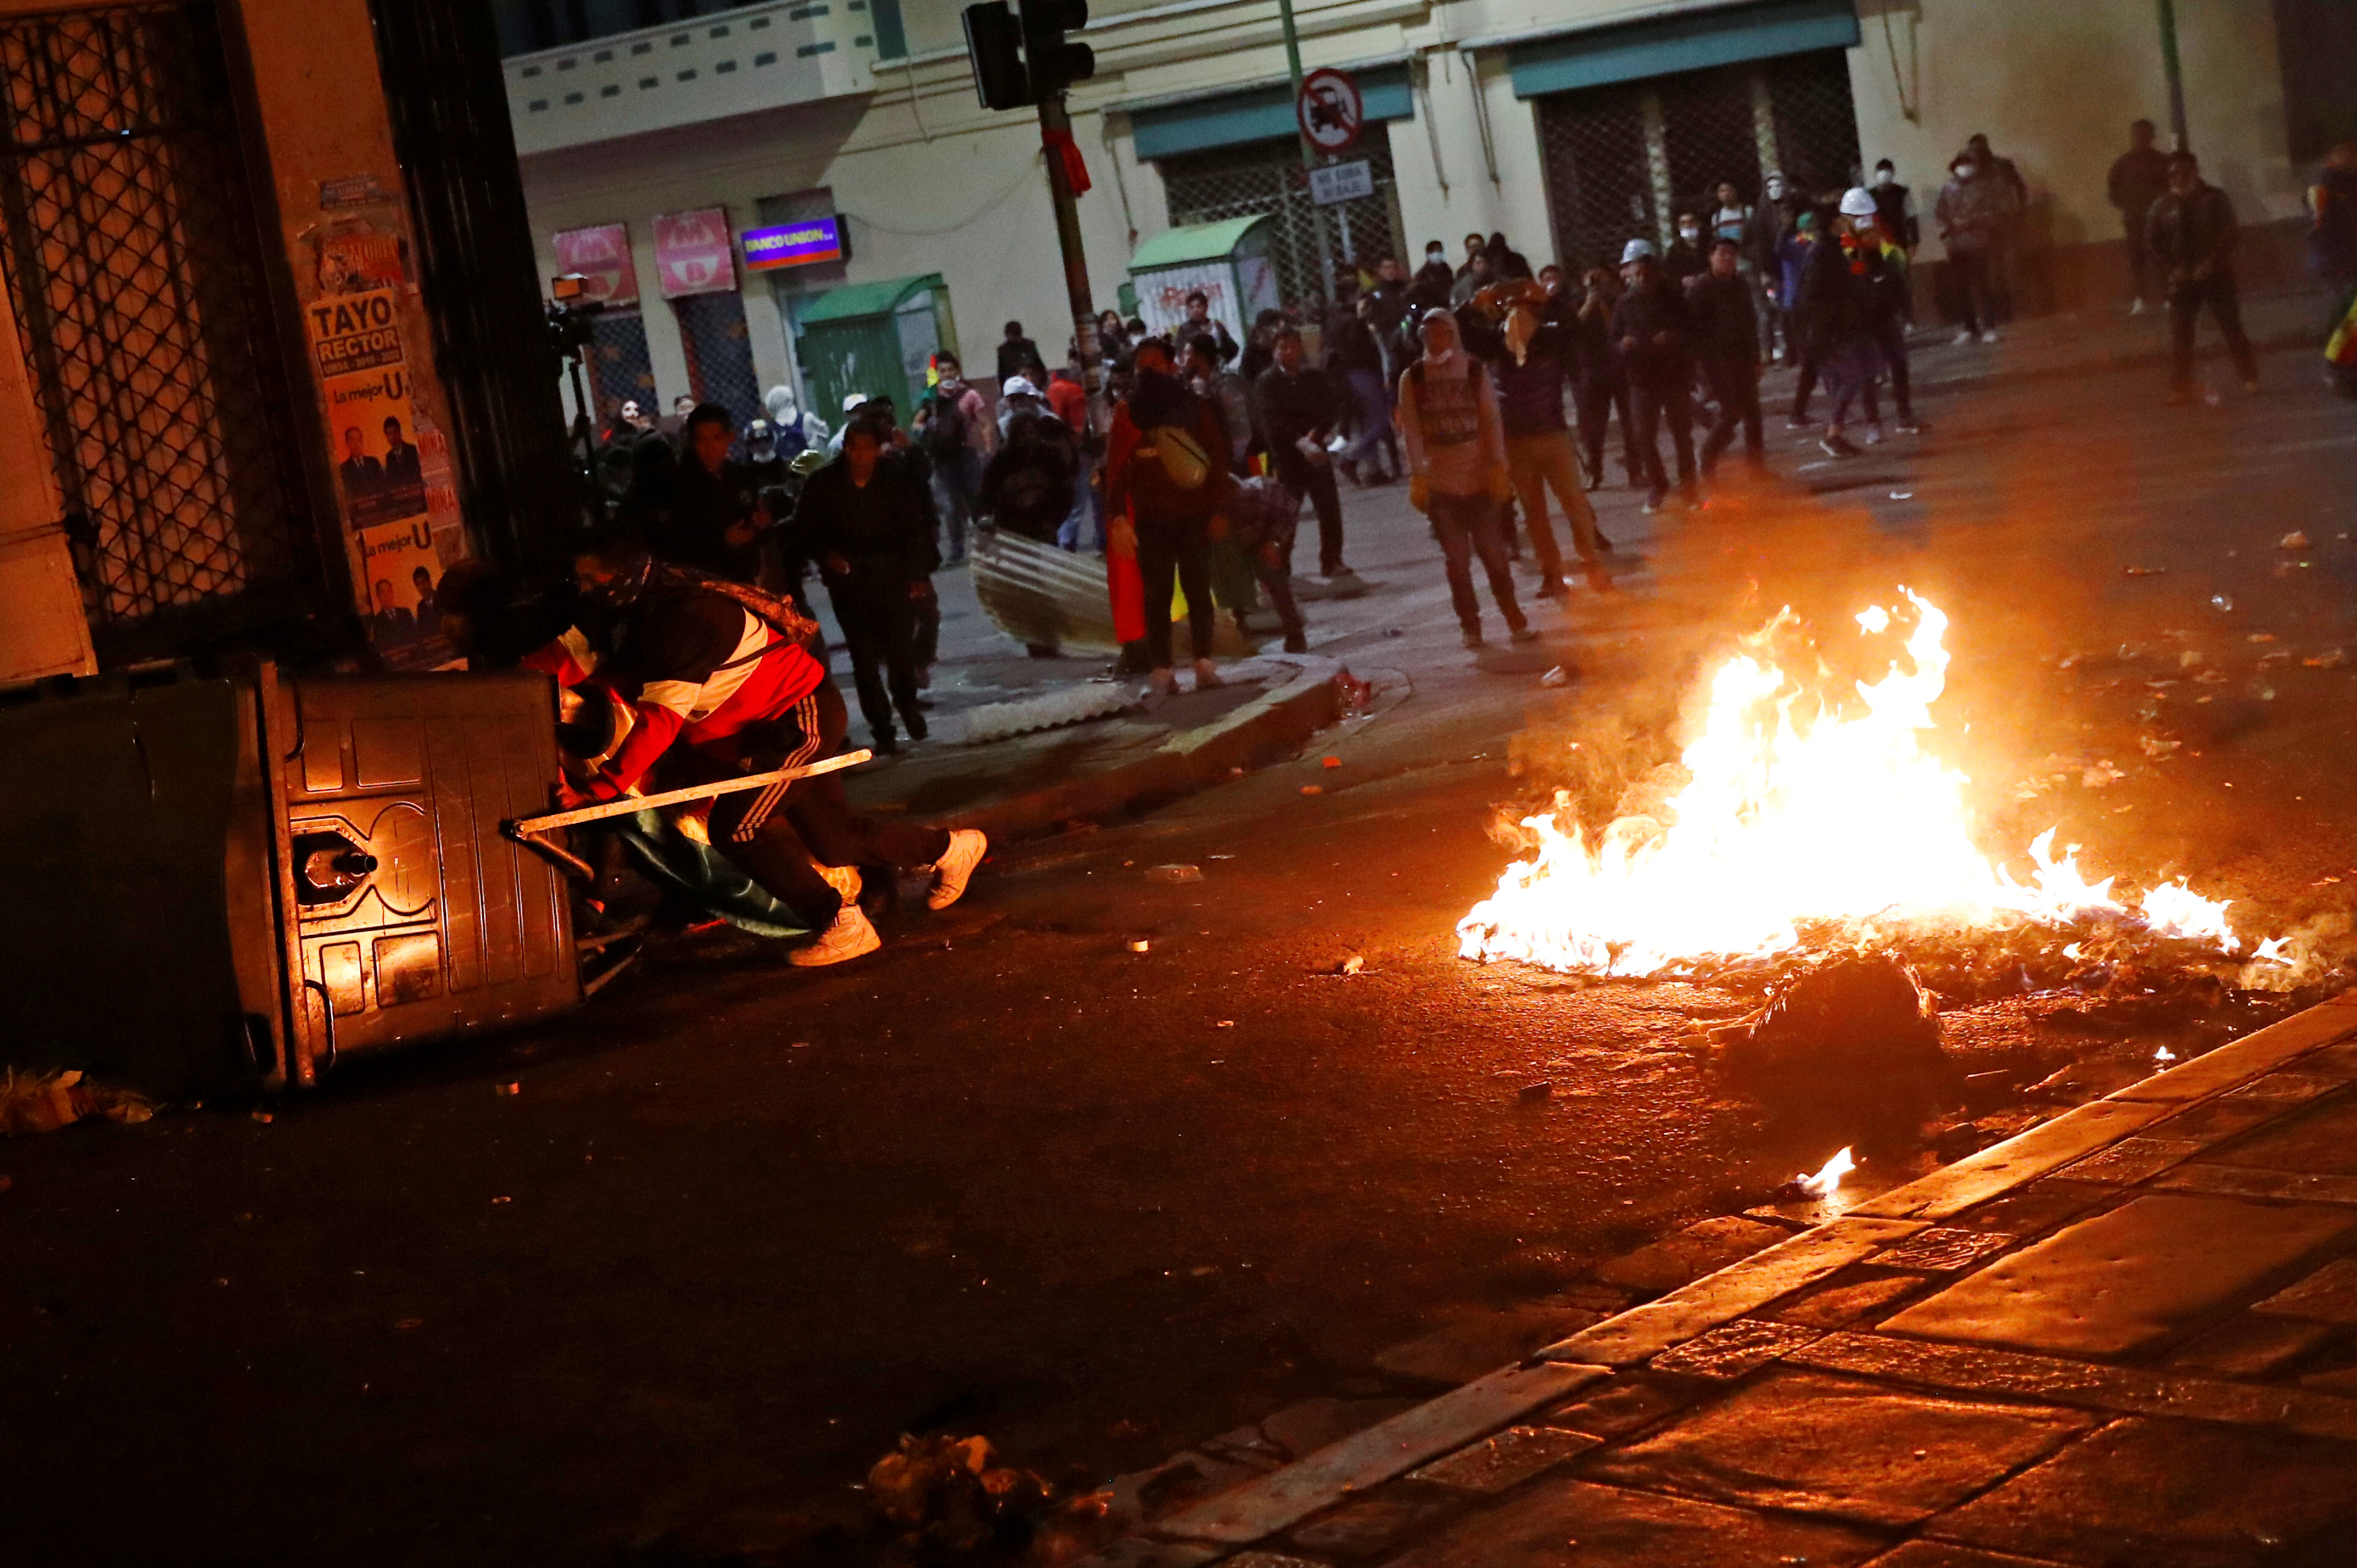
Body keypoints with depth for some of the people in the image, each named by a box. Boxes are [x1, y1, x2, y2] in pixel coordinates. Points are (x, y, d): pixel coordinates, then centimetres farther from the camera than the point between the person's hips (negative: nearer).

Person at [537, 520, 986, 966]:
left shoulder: (682, 616, -27)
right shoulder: (643, 613, 3)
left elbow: (660, 717, -33)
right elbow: (579, 660, -2)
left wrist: (601, 785, -37)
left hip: (804, 719, -10)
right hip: (771, 725, 10)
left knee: (734, 829, -16)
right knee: (832, 837, 15)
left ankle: (842, 926, -7)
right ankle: (949, 849, 36)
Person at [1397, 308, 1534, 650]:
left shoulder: (1475, 371, 1)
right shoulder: (1412, 378, 0)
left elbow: (1492, 421, -1)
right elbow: (1411, 430, -4)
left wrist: (1498, 468, -8)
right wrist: (1417, 477, -10)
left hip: (1479, 479, 0)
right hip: (1440, 484, 0)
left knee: (1493, 553, 2)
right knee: (1456, 559, 2)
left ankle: (1514, 621, 12)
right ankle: (1470, 627, 11)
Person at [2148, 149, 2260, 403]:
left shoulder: (2215, 199, -2)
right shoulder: (2164, 206, 3)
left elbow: (2227, 236, -7)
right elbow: (2153, 240, 5)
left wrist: (2209, 265, -17)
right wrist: (2171, 268, -7)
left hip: (2217, 275, -2)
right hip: (2183, 278, 2)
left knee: (2231, 327, 0)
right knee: (2180, 334, -1)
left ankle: (2249, 378, 11)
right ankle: (2180, 388, 4)